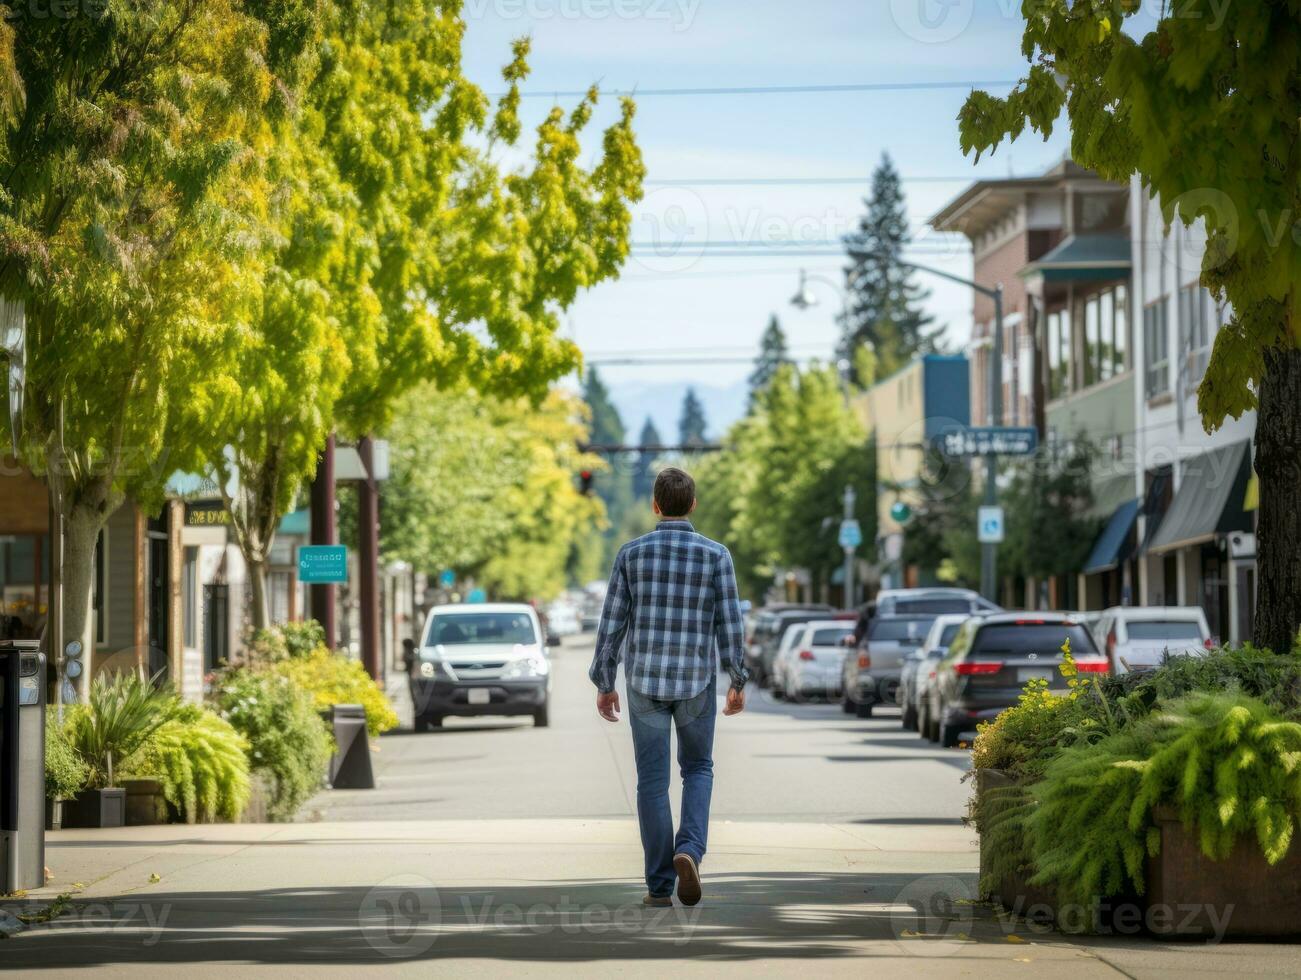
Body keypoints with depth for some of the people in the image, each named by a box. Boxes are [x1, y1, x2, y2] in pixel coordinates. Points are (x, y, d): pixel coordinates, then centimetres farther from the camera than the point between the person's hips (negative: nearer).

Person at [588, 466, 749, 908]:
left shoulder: (631, 553, -5)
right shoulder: (715, 555, -7)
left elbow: (612, 623, -3)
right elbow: (729, 624, -6)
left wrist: (604, 685, 5)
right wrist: (739, 683, 5)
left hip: (645, 680, 0)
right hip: (695, 681, 0)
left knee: (653, 780, 8)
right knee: (697, 769, 18)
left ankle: (660, 886, 7)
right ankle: (689, 851, -7)